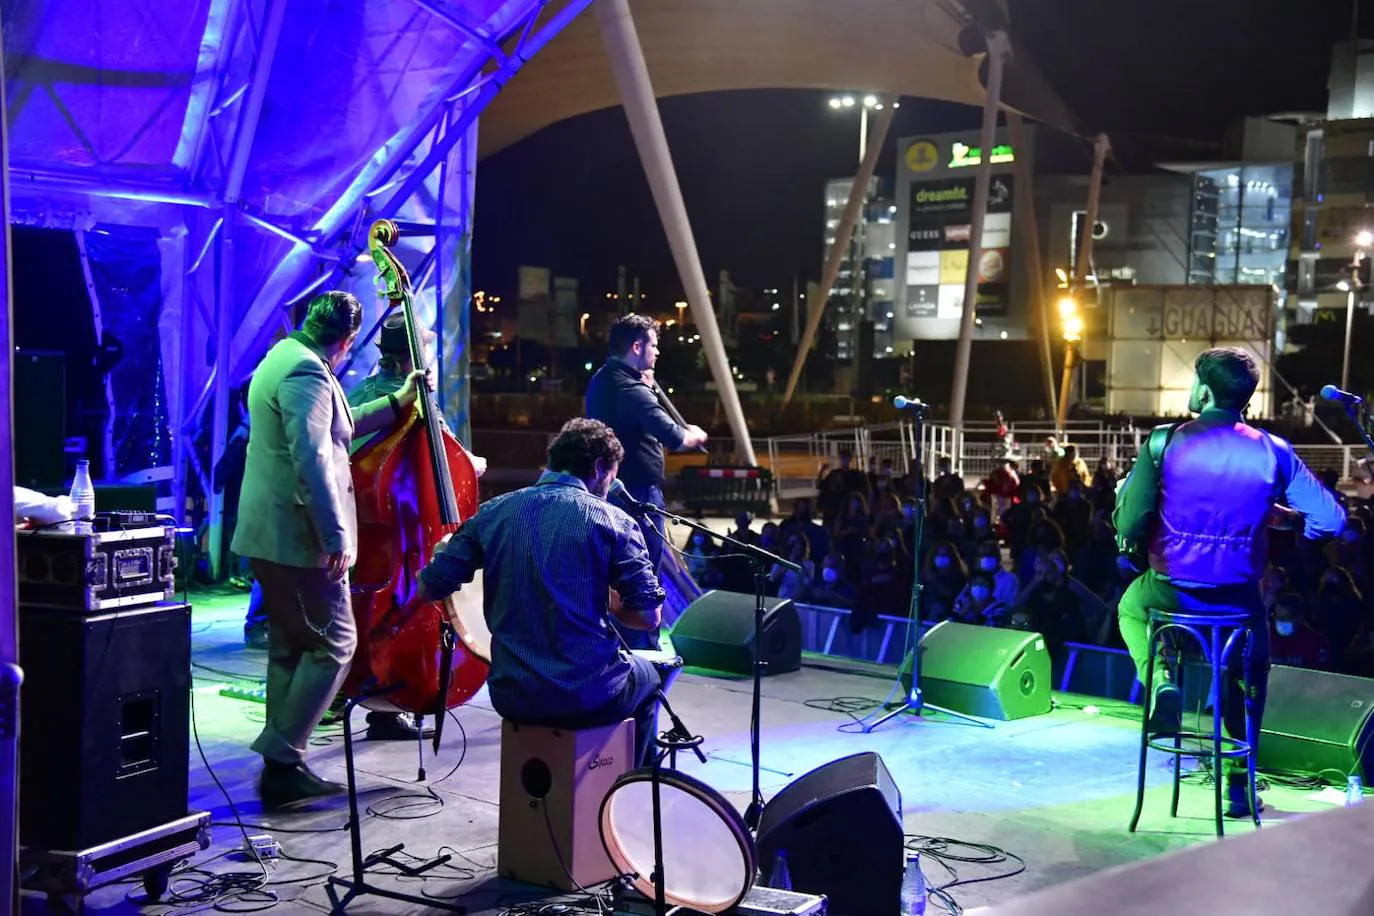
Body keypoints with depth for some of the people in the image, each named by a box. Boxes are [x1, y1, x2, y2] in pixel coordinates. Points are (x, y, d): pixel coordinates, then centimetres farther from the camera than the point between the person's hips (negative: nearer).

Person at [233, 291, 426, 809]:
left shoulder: (283, 358, 16)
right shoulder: (308, 373, -17)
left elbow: (338, 427, 27)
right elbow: (312, 459, -25)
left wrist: (399, 402, 29)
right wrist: (336, 537, -23)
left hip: (269, 534, 11)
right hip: (300, 538, -11)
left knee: (290, 648, 15)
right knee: (334, 643, -3)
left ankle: (282, 767, 20)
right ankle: (281, 758, -4)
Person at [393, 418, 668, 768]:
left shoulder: (494, 512, 0)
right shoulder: (613, 521, -8)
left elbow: (428, 588, 3)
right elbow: (648, 616, -10)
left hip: (510, 696, 4)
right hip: (588, 697, -3)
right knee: (647, 675, 31)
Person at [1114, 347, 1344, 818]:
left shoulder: (1165, 442, -11)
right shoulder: (1272, 451, -5)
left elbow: (1128, 525, -12)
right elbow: (1330, 519, -4)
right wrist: (1295, 529, 17)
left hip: (1171, 594, -1)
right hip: (1240, 599, 1)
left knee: (1131, 605, 34)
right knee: (1250, 672, 29)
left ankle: (1161, 683, 10)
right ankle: (1240, 781, 27)